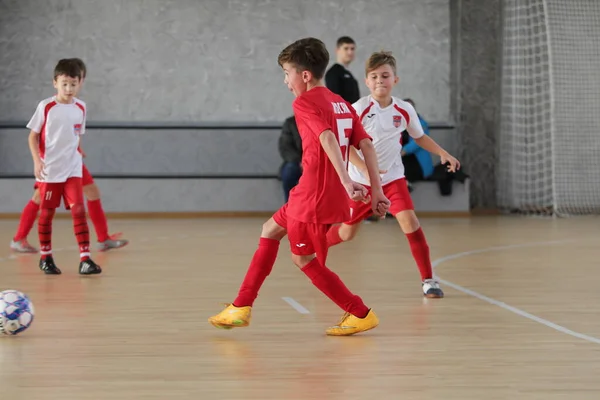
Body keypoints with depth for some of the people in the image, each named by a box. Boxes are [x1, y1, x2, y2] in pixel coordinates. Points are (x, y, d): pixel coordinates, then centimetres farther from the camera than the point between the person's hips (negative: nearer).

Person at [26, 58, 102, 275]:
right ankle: (45, 257, 21)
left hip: (72, 169, 2)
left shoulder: (81, 108, 3)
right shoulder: (46, 107, -7)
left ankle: (85, 259, -13)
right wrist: (37, 160, -12)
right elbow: (33, 136, -2)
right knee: (47, 212, 6)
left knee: (78, 209, -10)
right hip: (49, 170, -2)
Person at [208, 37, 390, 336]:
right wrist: (376, 191, 4)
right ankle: (241, 308, 24)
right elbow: (367, 146, 6)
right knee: (270, 230, 21)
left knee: (304, 259, 8)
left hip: (314, 199, -9)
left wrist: (345, 180, -37)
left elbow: (327, 138, -28)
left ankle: (361, 314, 12)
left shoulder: (305, 103, -10)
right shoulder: (342, 104, 13)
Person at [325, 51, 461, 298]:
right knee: (347, 232, 10)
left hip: (392, 177, 1)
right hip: (361, 180, -1)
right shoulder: (360, 109, -15)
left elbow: (419, 137, 14)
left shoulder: (404, 110, -5)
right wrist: (366, 171, -32)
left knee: (409, 220, -20)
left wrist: (443, 153, 0)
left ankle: (428, 279, -12)